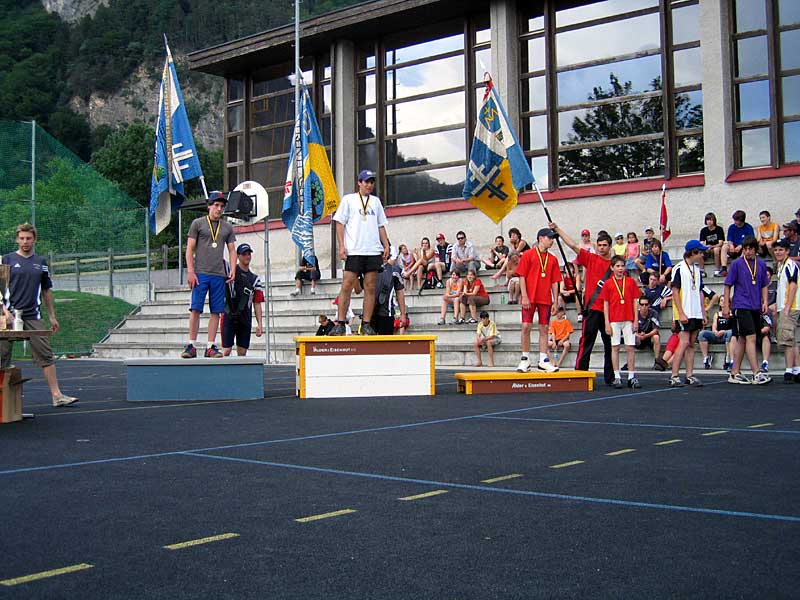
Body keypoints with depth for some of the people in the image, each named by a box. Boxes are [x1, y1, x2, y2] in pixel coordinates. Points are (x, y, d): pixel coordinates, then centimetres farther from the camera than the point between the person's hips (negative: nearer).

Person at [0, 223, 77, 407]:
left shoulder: (41, 262, 13)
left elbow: (47, 291, 18)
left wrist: (52, 317, 16)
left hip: (33, 317, 2)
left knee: (46, 355, -3)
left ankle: (56, 395, -2)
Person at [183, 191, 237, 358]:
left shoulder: (227, 227, 15)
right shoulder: (198, 223, 5)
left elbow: (232, 250, 16)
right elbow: (190, 249, 2)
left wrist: (233, 270, 2)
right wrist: (190, 271, -7)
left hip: (219, 275, 3)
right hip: (200, 273, -3)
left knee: (216, 311, 1)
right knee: (195, 309, -6)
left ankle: (210, 347, 5)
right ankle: (191, 346, -1)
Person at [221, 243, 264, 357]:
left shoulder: (255, 279, 11)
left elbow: (257, 303, 10)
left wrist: (260, 323, 3)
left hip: (245, 319, 4)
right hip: (229, 317, -3)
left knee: (242, 352, 5)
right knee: (226, 350, -8)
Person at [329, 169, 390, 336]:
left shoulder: (376, 201, 19)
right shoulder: (348, 199, 7)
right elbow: (340, 223, 3)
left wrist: (386, 245, 10)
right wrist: (341, 246, -7)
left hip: (374, 251, 4)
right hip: (353, 251, -4)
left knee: (370, 287, 0)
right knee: (347, 286, -8)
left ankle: (366, 324, 4)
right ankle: (340, 324, -5)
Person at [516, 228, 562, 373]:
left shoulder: (553, 259, 12)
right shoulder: (528, 255, 1)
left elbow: (555, 282, 12)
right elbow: (522, 277, -3)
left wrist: (555, 301, 6)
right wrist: (524, 296, -12)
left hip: (545, 299, 4)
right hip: (530, 298, -4)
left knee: (544, 329, 4)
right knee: (526, 327, -6)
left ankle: (543, 360, 7)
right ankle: (525, 360, 3)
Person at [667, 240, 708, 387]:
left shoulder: (697, 269, 14)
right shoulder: (679, 268, -8)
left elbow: (700, 292, 18)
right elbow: (675, 292, -10)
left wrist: (704, 314, 15)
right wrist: (681, 313, -14)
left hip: (696, 314, 7)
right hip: (683, 314, -7)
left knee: (691, 344, 7)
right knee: (684, 342, -12)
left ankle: (690, 376, 11)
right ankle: (674, 377, -8)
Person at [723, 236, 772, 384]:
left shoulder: (761, 264, 10)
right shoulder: (737, 263, -3)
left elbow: (764, 285, 18)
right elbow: (728, 285, 0)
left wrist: (764, 301, 5)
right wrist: (726, 306, -3)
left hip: (756, 308, 5)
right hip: (741, 306, -5)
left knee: (742, 339, 10)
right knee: (751, 338, -13)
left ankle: (735, 373, 16)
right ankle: (756, 374, -15)